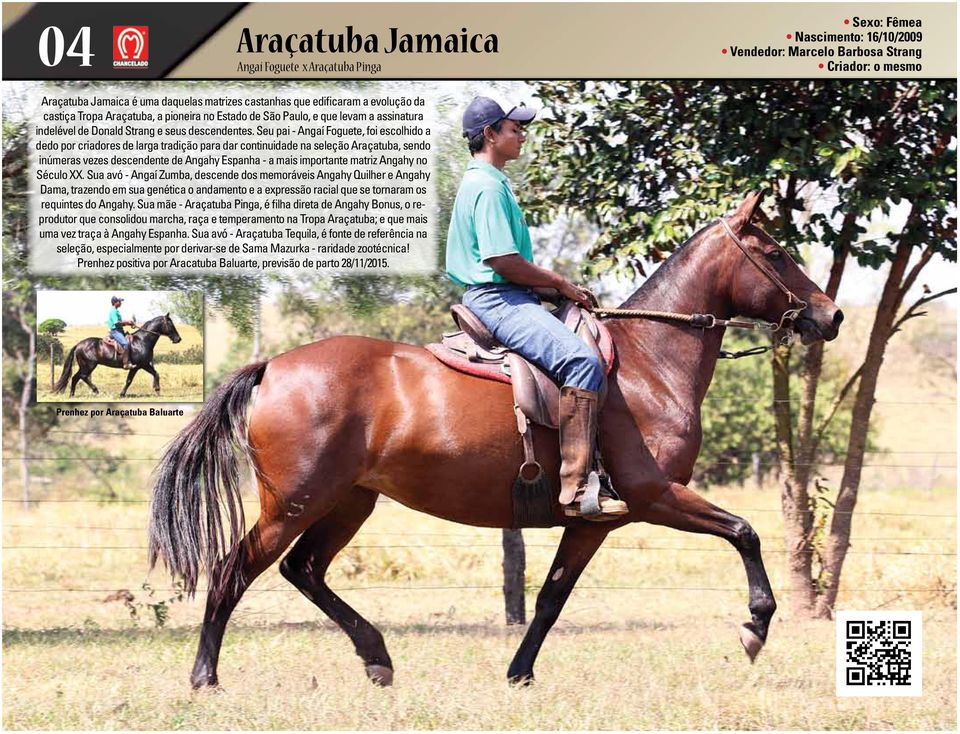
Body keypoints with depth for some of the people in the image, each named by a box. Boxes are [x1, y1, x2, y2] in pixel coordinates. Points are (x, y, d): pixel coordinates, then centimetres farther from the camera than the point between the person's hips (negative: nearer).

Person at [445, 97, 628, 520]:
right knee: (582, 360, -29)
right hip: (498, 299, -12)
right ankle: (576, 485, -38)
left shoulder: (482, 183, 21)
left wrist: (555, 285, 16)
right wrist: (560, 284, -9)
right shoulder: (489, 187, -12)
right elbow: (503, 261, -20)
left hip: (498, 299, 12)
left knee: (583, 356, 19)